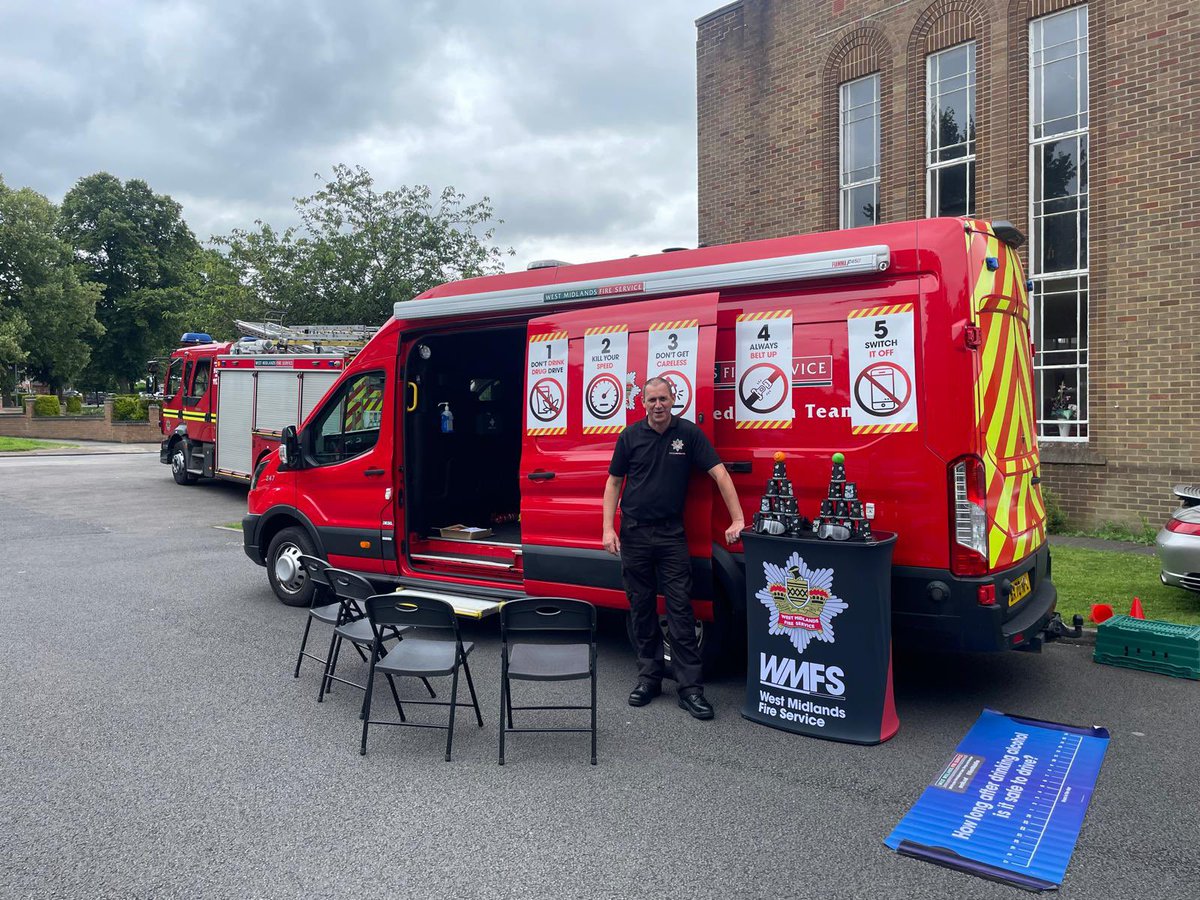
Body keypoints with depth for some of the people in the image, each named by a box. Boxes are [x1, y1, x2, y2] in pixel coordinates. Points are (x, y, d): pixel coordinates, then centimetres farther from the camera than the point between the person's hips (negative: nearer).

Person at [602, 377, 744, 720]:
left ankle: (690, 687, 2)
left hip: (671, 534, -2)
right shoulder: (630, 436, 2)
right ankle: (649, 676, 22)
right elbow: (614, 482, 7)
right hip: (634, 533, 2)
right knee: (641, 608, 9)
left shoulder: (689, 433, -3)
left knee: (680, 610, -3)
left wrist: (738, 520, -14)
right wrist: (608, 528, -2)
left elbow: (720, 474, -6)